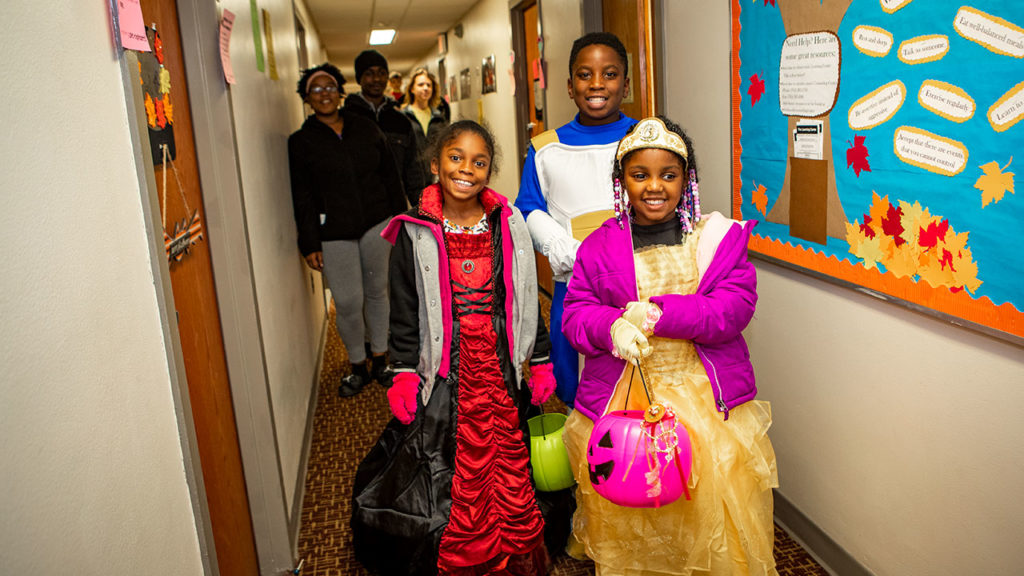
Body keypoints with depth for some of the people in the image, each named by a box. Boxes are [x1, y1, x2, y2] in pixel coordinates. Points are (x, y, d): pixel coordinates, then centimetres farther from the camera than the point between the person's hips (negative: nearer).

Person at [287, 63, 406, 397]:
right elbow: (302, 198, -1)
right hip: (333, 234, -2)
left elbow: (389, 176, 11)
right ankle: (358, 366, 18)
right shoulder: (301, 142, 1)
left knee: (377, 292, 10)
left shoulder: (366, 129, 7)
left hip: (376, 224, 2)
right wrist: (310, 243, -6)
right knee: (348, 303, -3)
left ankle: (380, 358, 27)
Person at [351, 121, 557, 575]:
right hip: (445, 372, -2)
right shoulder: (414, 234, -3)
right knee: (454, 476, 4)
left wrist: (541, 362, 8)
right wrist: (403, 374, -5)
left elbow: (526, 299, 8)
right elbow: (404, 312, 0)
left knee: (509, 465, 10)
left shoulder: (509, 226, 3)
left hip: (501, 368, 2)